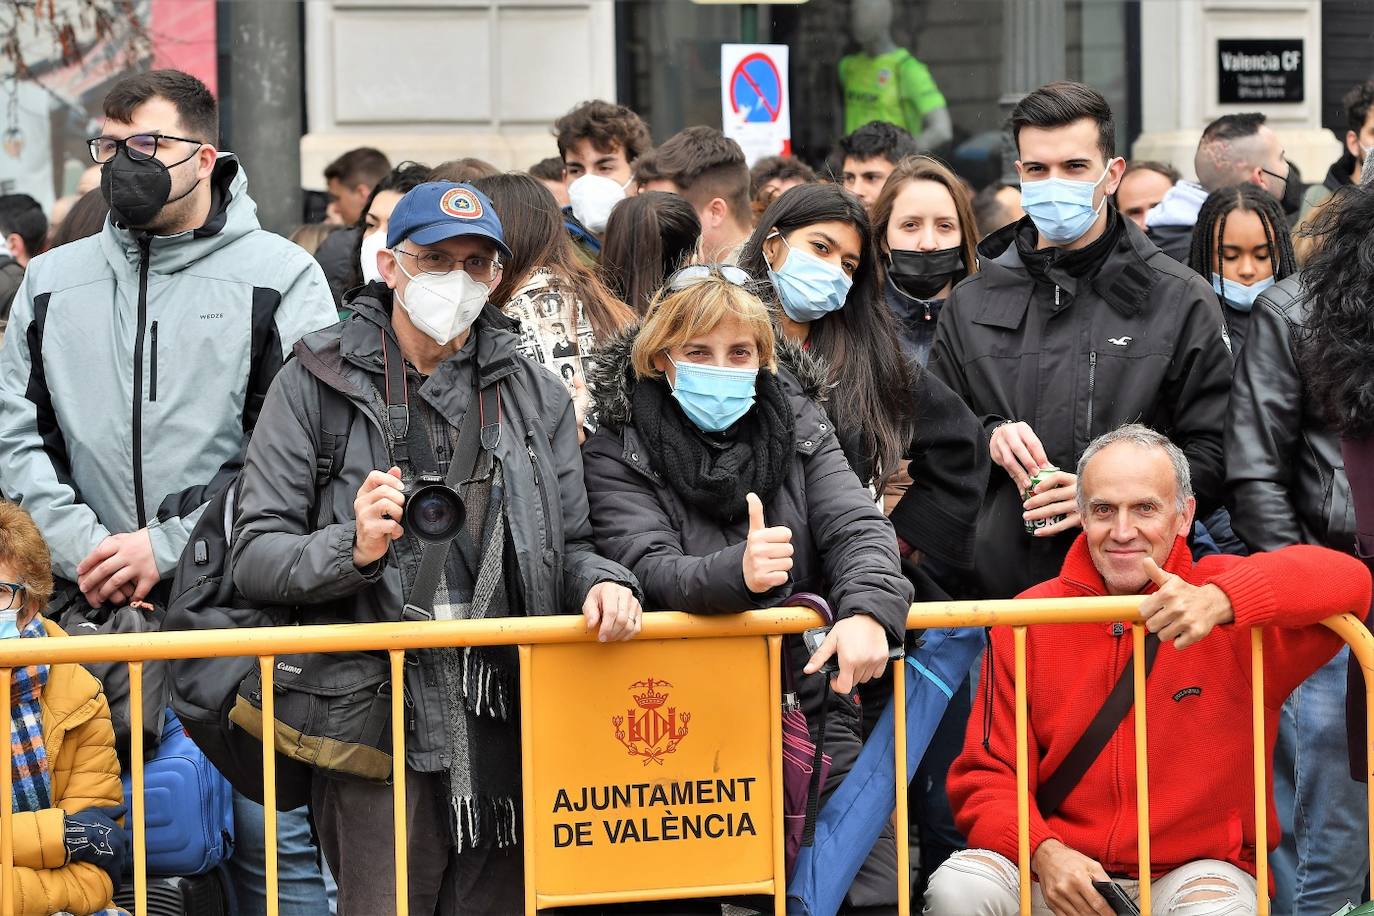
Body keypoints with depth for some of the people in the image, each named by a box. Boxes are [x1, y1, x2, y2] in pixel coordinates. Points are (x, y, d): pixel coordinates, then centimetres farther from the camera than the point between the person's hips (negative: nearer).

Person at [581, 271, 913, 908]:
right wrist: (736, 573, -37)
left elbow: (858, 527, -5)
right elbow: (652, 571, -16)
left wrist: (868, 610, -27)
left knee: (877, 890, -6)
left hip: (809, 707, 3)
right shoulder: (618, 455, -2)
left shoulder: (799, 427, 9)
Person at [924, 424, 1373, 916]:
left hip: (1198, 868, -2)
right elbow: (987, 775, 2)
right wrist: (1044, 853, -18)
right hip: (1059, 872, 2)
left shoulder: (1228, 604, -3)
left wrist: (1220, 601, -36)